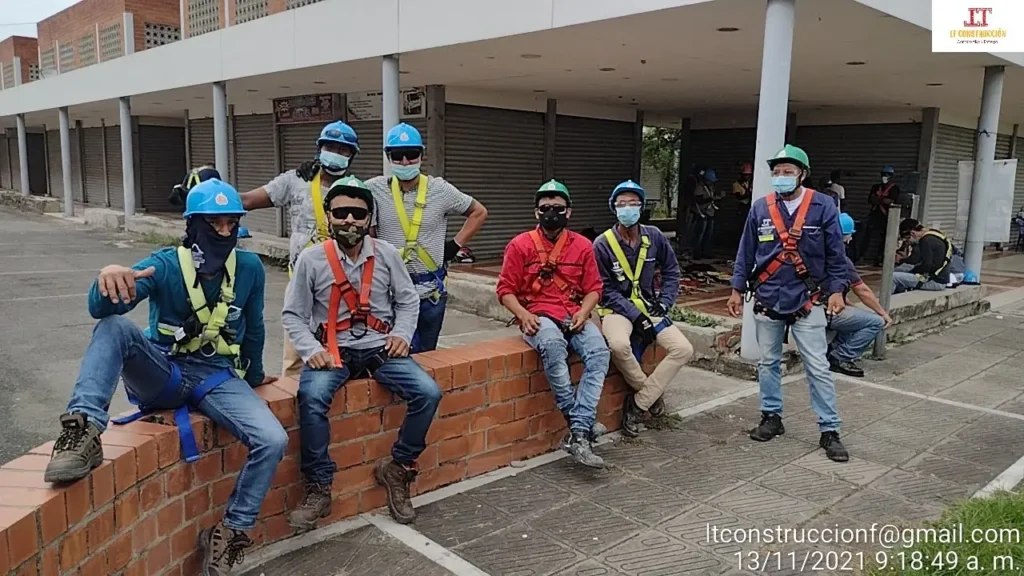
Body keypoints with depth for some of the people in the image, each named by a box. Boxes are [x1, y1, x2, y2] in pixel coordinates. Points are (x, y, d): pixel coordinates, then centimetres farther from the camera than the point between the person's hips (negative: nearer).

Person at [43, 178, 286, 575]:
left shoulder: (249, 268, -1)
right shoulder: (165, 265, -9)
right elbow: (100, 309, -25)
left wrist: (254, 377, 25)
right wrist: (109, 280, -48)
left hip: (217, 378, 2)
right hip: (162, 373, -1)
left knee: (273, 441, -23)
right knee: (115, 325, -31)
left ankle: (230, 532, -5)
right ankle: (84, 431, -40)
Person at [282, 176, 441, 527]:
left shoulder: (387, 255, 2)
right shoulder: (311, 259, -3)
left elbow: (408, 300, 11)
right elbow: (293, 314, 1)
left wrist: (402, 332, -6)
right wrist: (311, 349, -14)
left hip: (380, 348, 2)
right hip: (333, 351, -2)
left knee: (428, 393, -19)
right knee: (311, 397, -33)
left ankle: (397, 469, 3)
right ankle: (319, 488, -14)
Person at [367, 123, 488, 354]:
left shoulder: (440, 189, -2)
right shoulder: (374, 190, -5)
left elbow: (479, 212, 12)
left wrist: (455, 245, 5)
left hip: (432, 289, 2)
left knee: (427, 354, 13)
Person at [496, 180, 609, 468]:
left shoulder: (582, 245, 10)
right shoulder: (520, 245, 3)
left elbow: (594, 288, 11)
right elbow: (506, 289, 3)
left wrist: (583, 312, -9)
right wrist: (523, 314, -15)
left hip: (574, 316, 3)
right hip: (538, 317, -3)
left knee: (599, 352, -28)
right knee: (553, 346, -39)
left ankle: (579, 434, -31)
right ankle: (580, 420, -25)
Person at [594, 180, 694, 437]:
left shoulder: (654, 237, 2)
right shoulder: (603, 244, -9)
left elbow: (671, 271, 13)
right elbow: (606, 290, -10)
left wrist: (664, 302, -2)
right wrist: (636, 317, -17)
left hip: (648, 308, 4)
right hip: (617, 310, -4)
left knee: (683, 349, -16)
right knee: (619, 345, -37)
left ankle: (637, 405, -7)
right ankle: (651, 393, -6)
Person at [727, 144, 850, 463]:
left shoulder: (823, 206, -4)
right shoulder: (760, 208, 2)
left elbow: (835, 254, -1)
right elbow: (746, 253, 7)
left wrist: (836, 290, -8)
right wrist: (737, 288, 5)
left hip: (807, 302, -3)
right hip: (767, 301, 3)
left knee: (818, 368, -1)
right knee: (768, 363, 12)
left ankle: (829, 430, 7)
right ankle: (772, 417, 27)